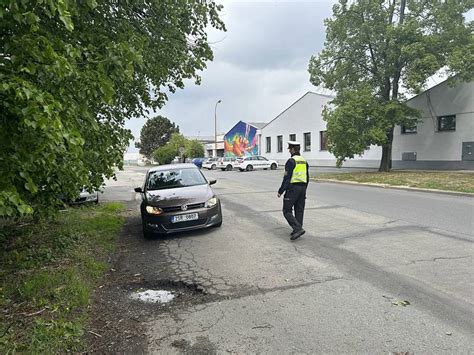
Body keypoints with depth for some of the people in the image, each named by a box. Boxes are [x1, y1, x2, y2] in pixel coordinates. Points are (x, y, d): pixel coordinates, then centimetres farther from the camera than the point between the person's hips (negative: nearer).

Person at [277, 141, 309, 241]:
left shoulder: (291, 161, -13)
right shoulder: (304, 161, 12)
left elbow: (287, 178, -17)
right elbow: (307, 178, 16)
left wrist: (280, 191, -11)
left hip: (293, 188, -8)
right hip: (302, 188, 8)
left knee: (287, 211, -2)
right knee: (299, 211, 12)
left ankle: (298, 229, -14)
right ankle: (297, 230, 17)